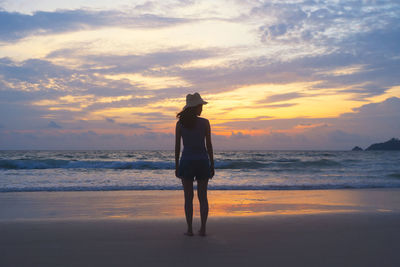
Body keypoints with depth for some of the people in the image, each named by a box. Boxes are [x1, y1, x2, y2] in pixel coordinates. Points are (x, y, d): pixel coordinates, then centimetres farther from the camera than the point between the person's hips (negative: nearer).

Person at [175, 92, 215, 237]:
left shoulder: (180, 123, -1)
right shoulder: (205, 122, -4)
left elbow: (177, 146, -1)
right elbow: (209, 145, -3)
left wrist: (176, 166, 5)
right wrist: (212, 166, 4)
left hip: (187, 161, 0)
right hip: (202, 161, 0)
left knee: (188, 197, 6)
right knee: (203, 197, 8)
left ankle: (190, 229, 6)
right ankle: (203, 229, 8)